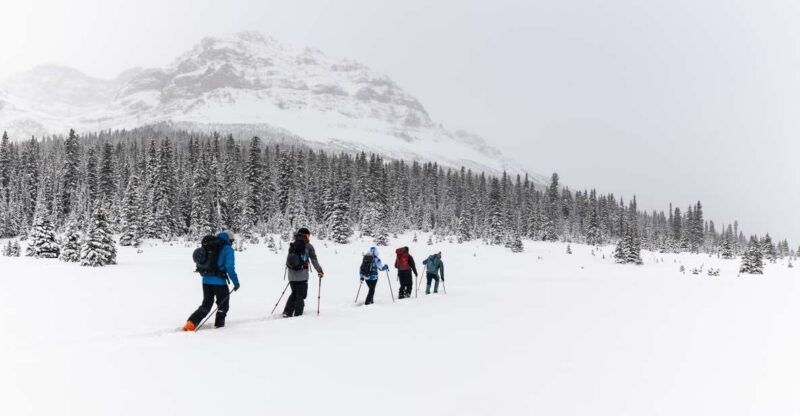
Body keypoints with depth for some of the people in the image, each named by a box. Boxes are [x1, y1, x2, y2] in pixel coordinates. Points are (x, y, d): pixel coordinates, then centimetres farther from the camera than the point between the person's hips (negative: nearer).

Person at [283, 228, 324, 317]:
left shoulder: (292, 246, 8)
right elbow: (314, 260, -2)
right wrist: (320, 271, 9)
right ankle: (297, 315, 3)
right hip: (302, 275, -4)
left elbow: (288, 260, 14)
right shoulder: (308, 246, -5)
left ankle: (287, 312, 11)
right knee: (300, 296, 5)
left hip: (291, 274, 5)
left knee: (294, 293, 19)